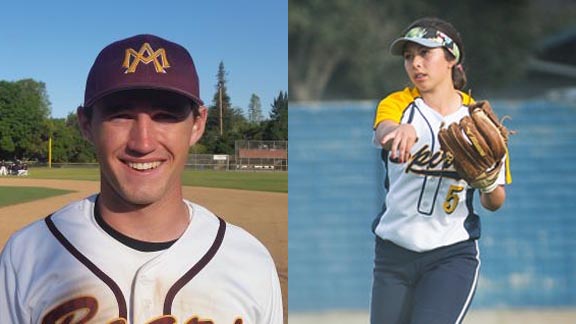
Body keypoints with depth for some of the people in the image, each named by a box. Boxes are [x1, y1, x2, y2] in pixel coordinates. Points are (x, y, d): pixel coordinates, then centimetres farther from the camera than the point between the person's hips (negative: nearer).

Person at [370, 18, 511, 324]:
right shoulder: (398, 103, 0)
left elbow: (494, 203, 3)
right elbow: (382, 131, -26)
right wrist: (402, 130, -49)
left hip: (453, 255, -1)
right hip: (393, 251, 2)